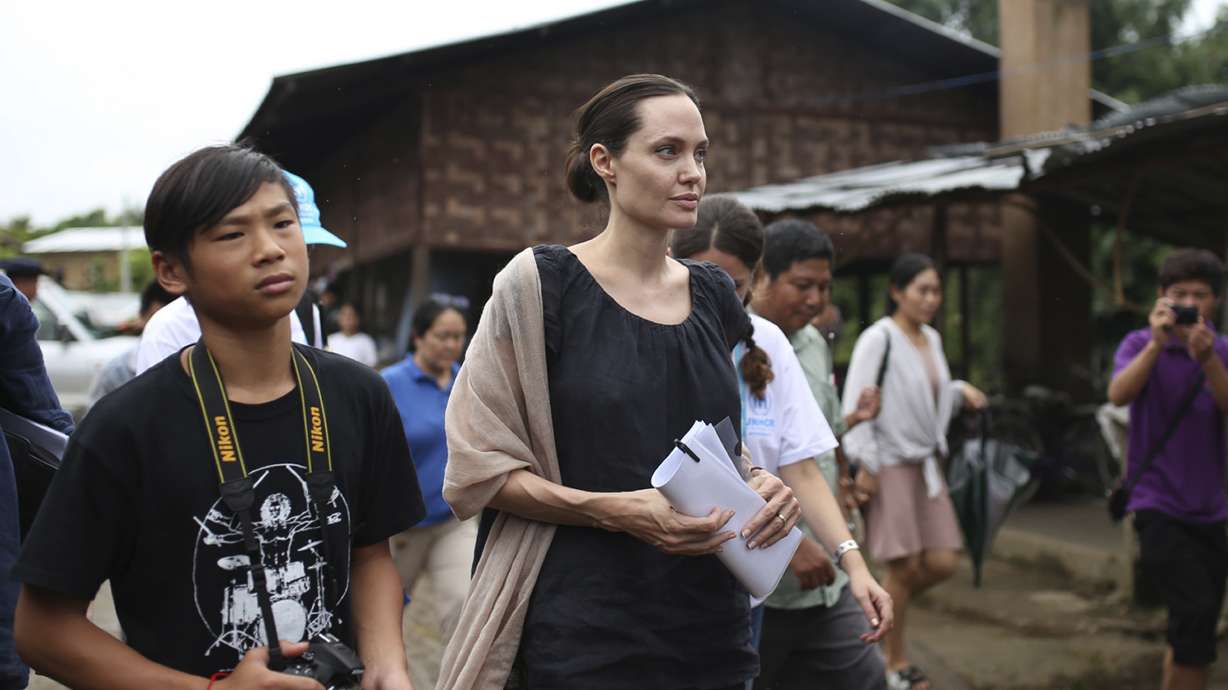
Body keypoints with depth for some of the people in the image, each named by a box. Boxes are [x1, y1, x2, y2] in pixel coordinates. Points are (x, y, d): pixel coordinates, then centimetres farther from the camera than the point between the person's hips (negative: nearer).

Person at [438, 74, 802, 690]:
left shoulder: (714, 296, 8)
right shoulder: (541, 284, -9)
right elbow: (479, 467, -9)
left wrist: (759, 485, -3)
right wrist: (616, 510, -21)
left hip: (712, 630, 6)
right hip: (584, 640, -5)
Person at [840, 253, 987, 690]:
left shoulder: (931, 339, 12)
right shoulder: (878, 339, -12)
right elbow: (855, 405, -15)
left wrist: (960, 390, 4)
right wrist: (865, 465, -19)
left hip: (927, 465, 8)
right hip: (890, 467, -7)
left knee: (942, 563, 3)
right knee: (905, 566, -3)